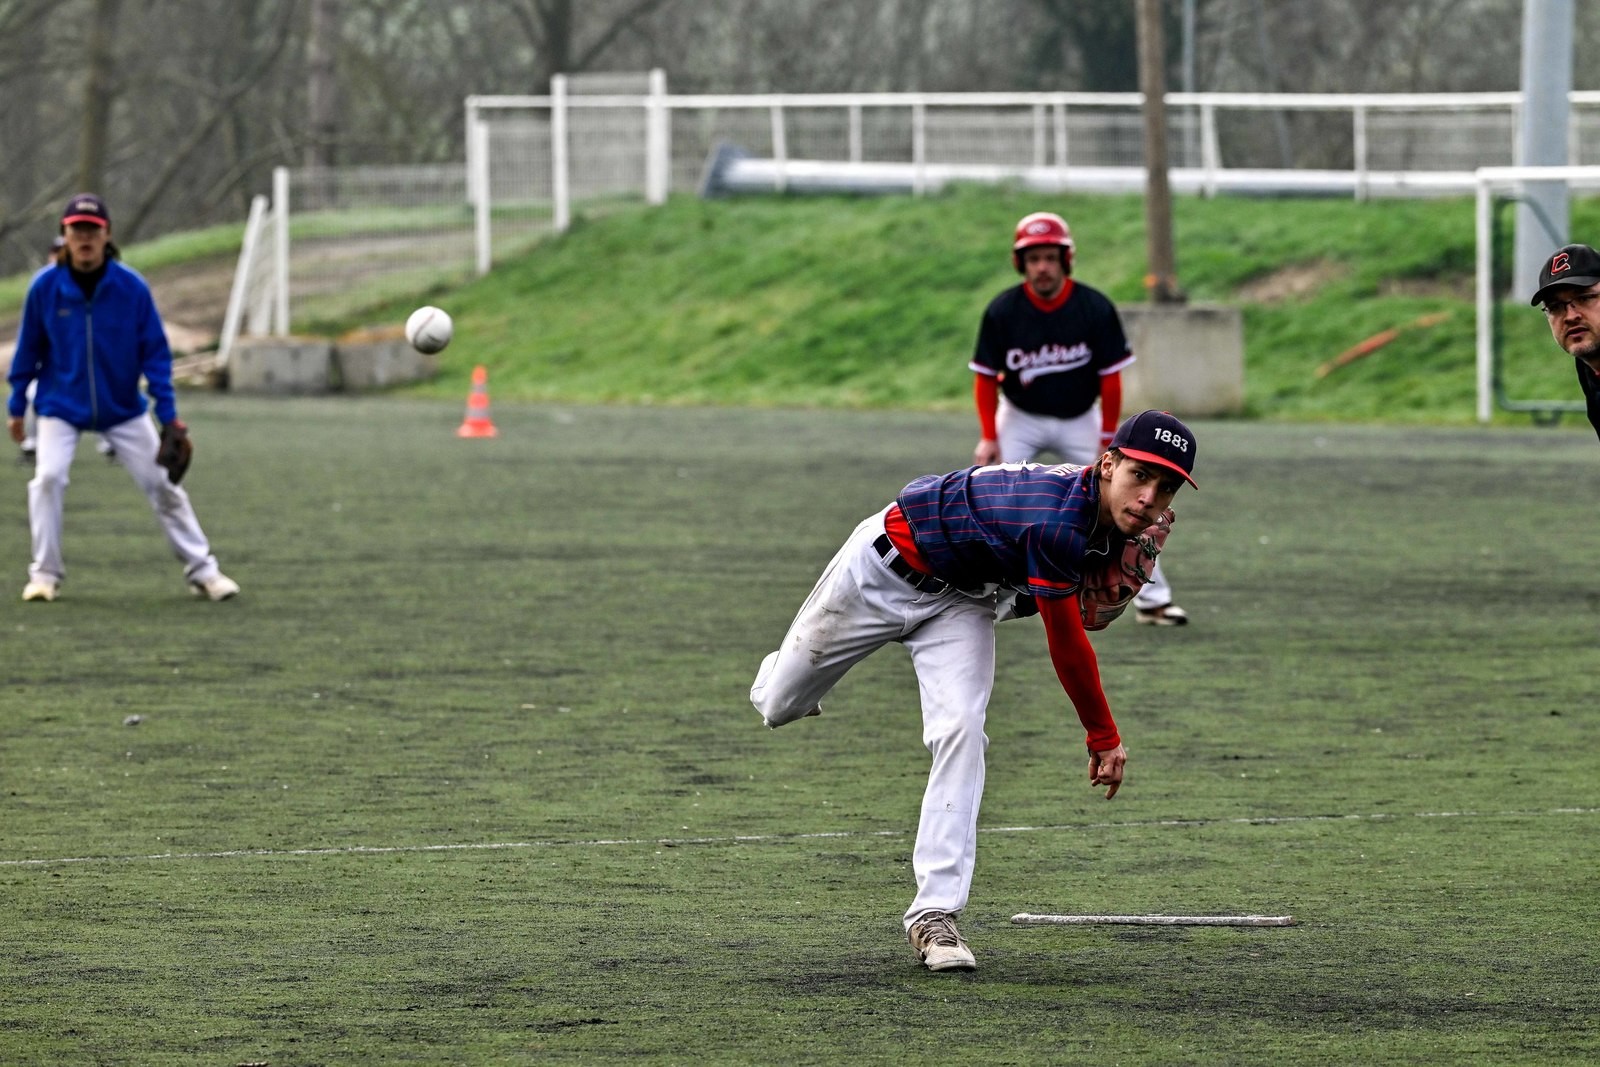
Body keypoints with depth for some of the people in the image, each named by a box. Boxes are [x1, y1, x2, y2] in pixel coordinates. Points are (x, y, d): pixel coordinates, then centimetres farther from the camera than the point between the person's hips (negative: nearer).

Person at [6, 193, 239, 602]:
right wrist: (16, 407, 4)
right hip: (61, 406, 0)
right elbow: (28, 349, 1)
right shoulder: (45, 287, -10)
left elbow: (155, 352, -7)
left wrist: (168, 414, -10)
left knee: (162, 484, 1)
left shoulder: (132, 288, -12)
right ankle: (44, 574, -5)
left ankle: (202, 570, 12)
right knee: (48, 477, -19)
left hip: (123, 409, 0)